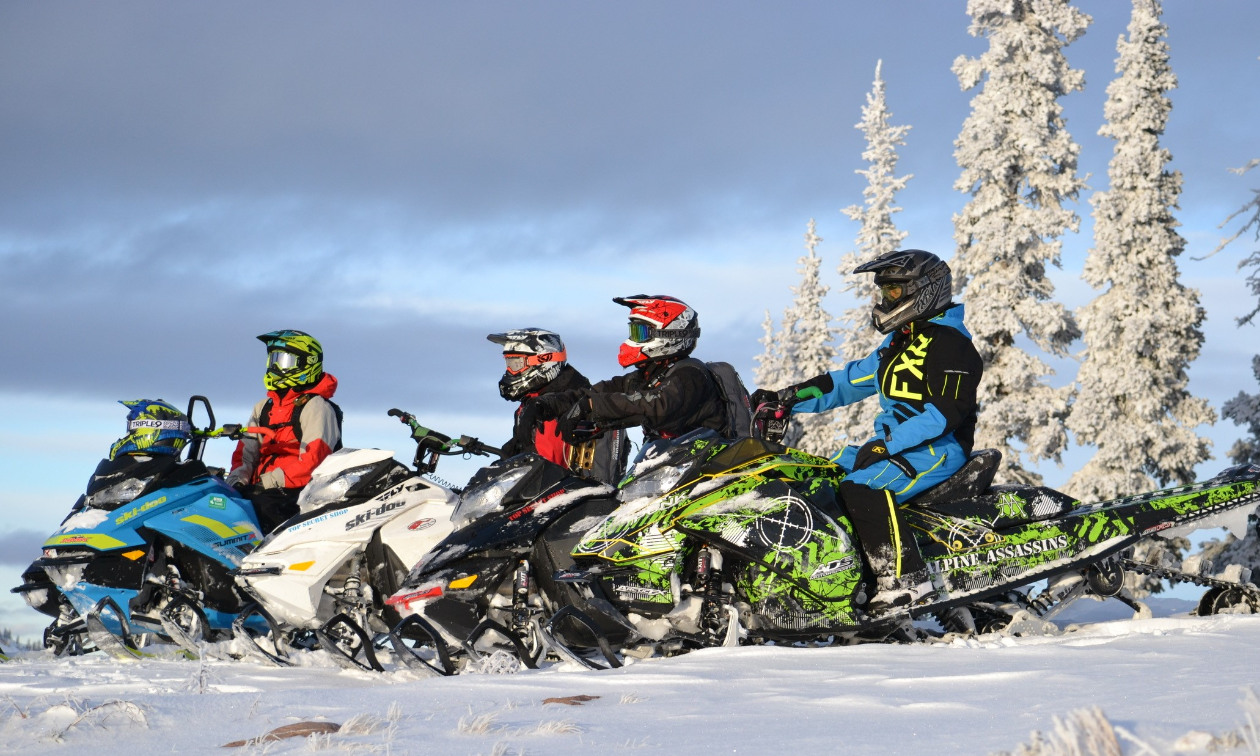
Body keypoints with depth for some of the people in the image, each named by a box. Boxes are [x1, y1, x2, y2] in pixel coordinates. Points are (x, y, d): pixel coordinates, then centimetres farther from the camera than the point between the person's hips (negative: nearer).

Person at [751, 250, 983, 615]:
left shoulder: (949, 342, -12)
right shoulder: (900, 343, 19)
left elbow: (946, 412, -22)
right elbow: (848, 381, 21)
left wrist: (887, 444, -27)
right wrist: (786, 400, 12)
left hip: (938, 448, -10)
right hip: (894, 444, 10)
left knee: (860, 487, -32)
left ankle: (906, 578, -34)